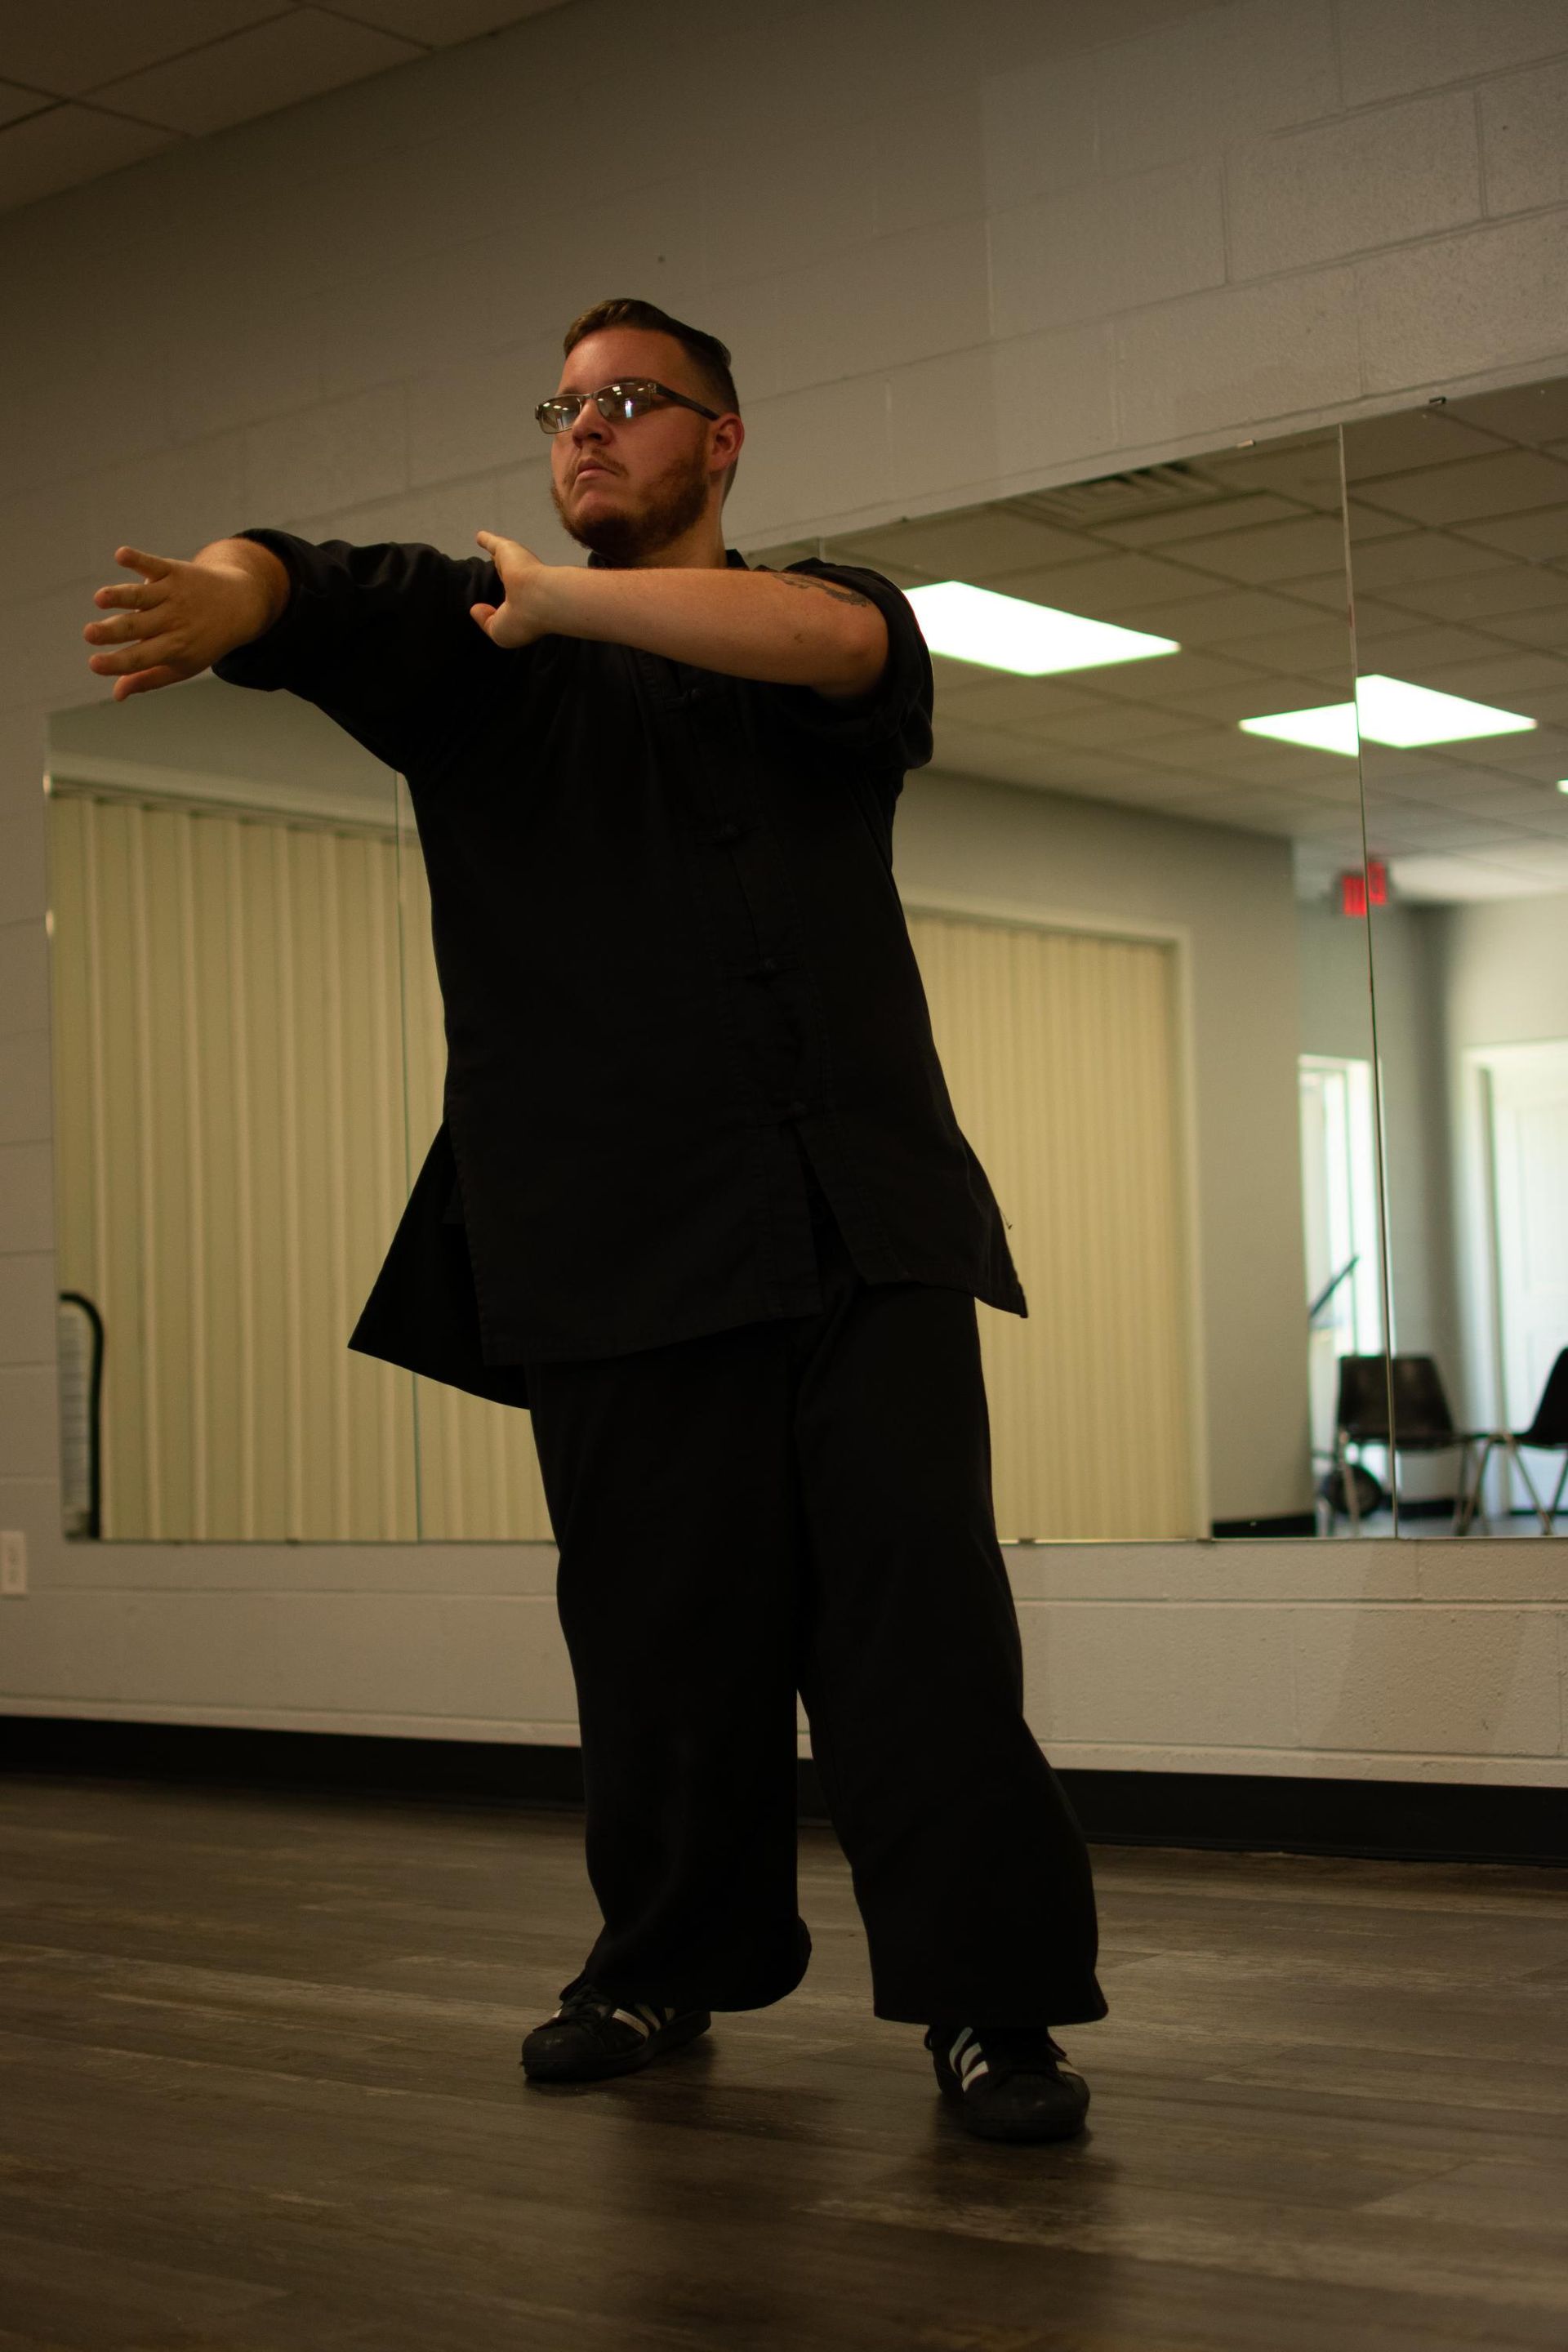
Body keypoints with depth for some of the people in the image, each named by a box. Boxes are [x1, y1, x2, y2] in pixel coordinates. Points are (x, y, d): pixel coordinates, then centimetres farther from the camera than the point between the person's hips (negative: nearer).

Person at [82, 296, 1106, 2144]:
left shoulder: (831, 614, 13)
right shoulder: (482, 646, 17)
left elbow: (839, 642, -13)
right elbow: (322, 594, -3)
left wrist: (564, 598, -6)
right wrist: (221, 598, -27)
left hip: (859, 1213, -1)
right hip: (609, 1226, 1)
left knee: (919, 1604, -8)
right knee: (659, 1626, 3)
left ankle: (989, 1995, 0)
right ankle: (672, 1960, 22)